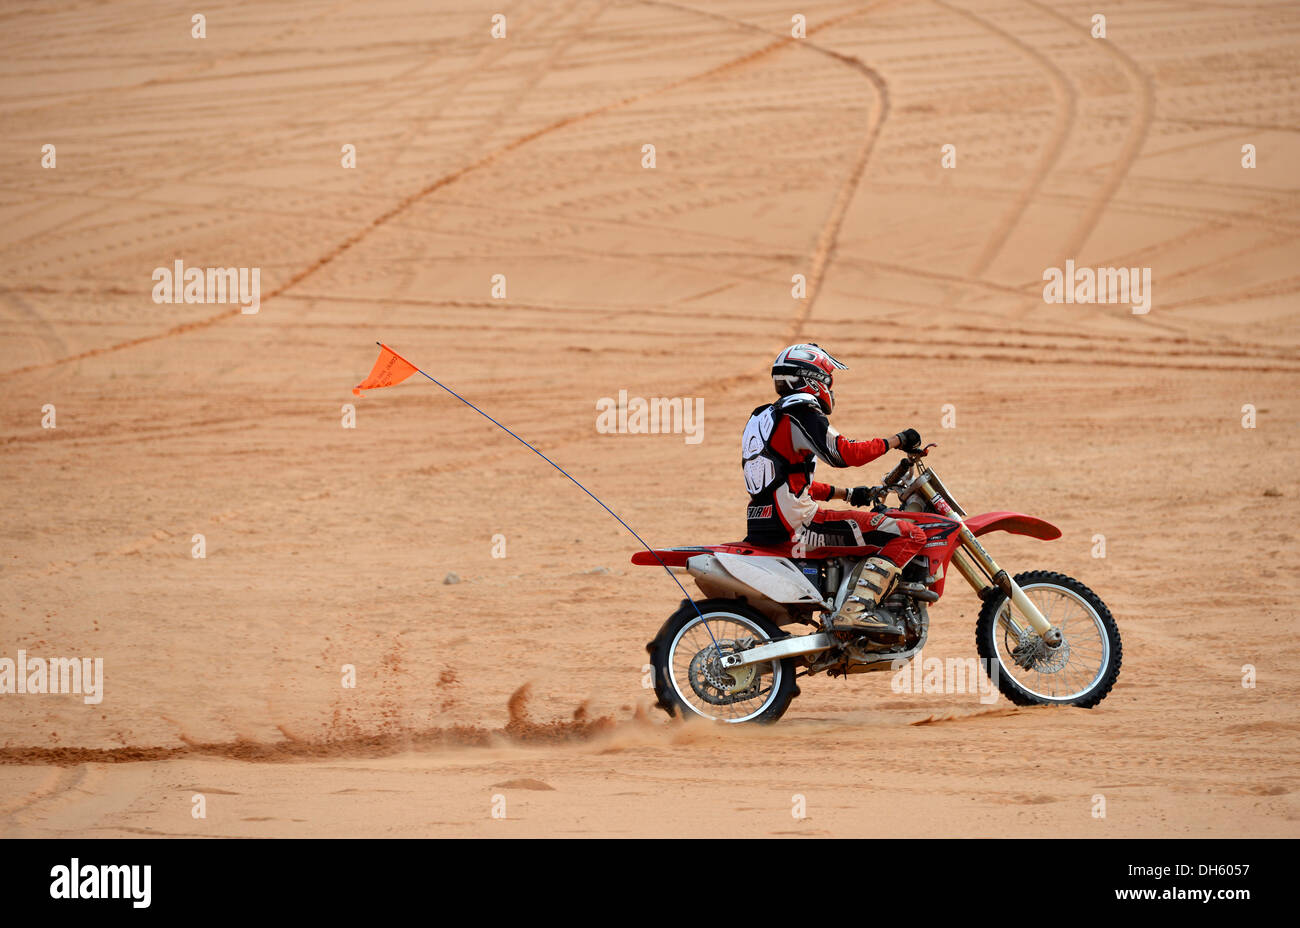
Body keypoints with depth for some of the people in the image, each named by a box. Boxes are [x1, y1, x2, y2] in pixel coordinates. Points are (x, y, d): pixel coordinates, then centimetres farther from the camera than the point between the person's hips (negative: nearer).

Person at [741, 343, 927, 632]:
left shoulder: (762, 418, 22)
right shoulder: (802, 414, -7)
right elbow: (845, 453, -18)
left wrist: (847, 494, 29)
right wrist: (897, 440, -6)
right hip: (797, 528, -10)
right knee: (907, 534, -14)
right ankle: (857, 611, -28)